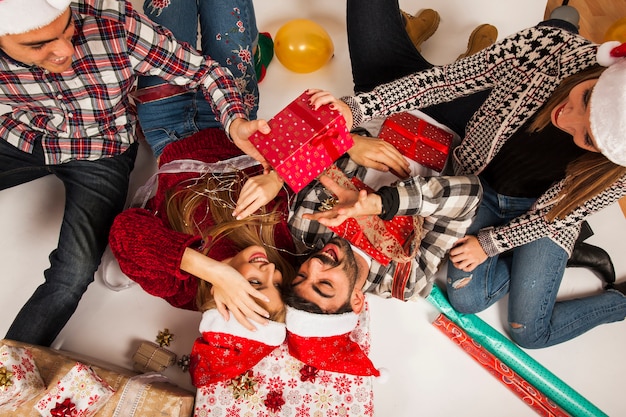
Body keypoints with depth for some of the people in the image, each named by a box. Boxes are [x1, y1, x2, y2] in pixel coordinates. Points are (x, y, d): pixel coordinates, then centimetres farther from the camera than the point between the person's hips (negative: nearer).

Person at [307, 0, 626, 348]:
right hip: (480, 183, 2)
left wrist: (491, 243, -10)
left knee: (529, 332, -5)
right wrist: (357, 108, -34)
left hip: (538, 215, -1)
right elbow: (444, 80, -26)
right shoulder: (546, 48, -33)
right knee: (466, 299, -9)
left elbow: (561, 214, -14)